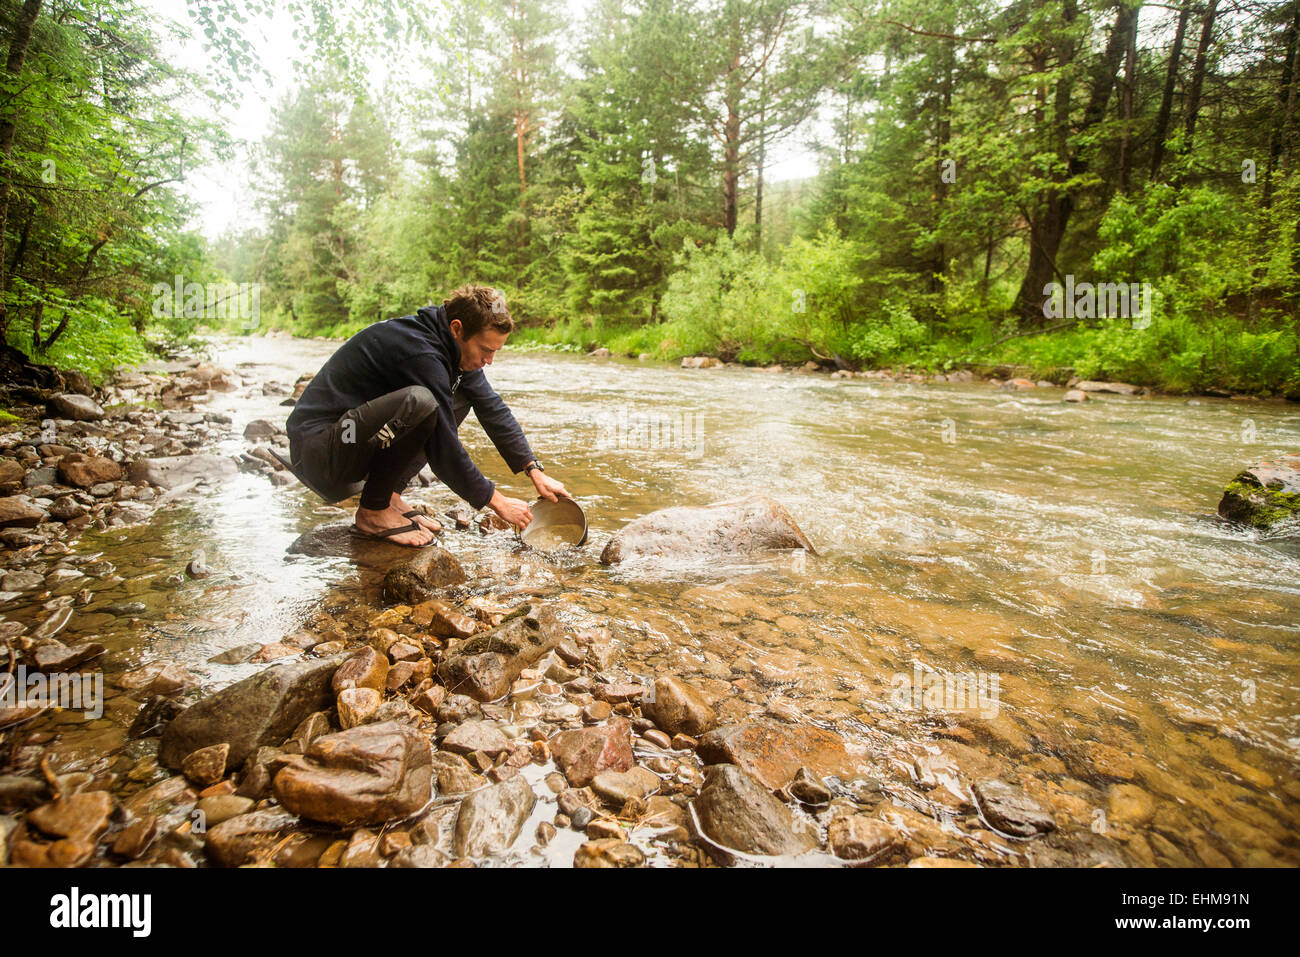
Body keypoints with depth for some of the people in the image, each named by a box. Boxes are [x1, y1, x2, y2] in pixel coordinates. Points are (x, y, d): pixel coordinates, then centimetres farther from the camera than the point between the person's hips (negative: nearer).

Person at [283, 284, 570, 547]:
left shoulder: (457, 348, 2)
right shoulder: (420, 354, -26)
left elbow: (493, 409, 9)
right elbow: (444, 451, -23)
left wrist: (535, 472, 4)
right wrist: (498, 502, -13)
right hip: (315, 451, -9)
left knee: (460, 397, 5)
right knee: (418, 401, -33)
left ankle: (389, 495, 4)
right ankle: (373, 513, -13)